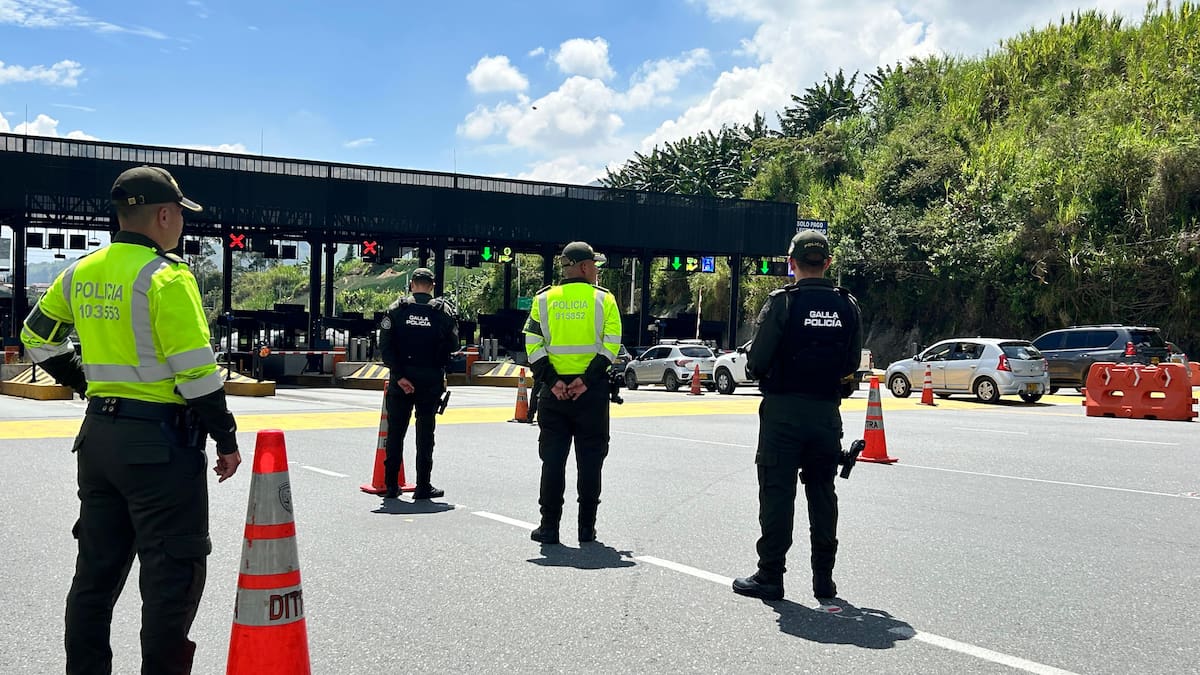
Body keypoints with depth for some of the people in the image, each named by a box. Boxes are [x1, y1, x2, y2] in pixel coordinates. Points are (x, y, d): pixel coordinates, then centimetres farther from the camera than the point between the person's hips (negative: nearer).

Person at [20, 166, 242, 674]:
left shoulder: (81, 273, 8)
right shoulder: (165, 276, -14)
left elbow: (37, 338, 20)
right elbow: (195, 370, -17)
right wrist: (226, 439, -10)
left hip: (98, 435, 8)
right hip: (160, 440, -8)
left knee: (97, 568, 16)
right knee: (174, 573, 0)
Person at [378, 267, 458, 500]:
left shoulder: (397, 309, -1)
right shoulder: (444, 310, -1)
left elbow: (385, 345, -10)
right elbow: (452, 345, 0)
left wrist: (399, 375, -11)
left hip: (401, 379, 0)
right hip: (431, 380, 0)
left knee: (395, 432, 9)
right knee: (425, 433, 7)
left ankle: (391, 485, 10)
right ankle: (423, 487, 7)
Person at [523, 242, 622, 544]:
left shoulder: (543, 299, 5)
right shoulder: (604, 299, 0)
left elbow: (533, 345, -3)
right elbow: (610, 346, -10)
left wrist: (552, 380, -7)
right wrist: (587, 380, -12)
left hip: (554, 391, 2)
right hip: (592, 393, -1)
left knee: (553, 459, 7)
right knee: (590, 459, 7)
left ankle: (549, 527, 8)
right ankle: (586, 528, 10)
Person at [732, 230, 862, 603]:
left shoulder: (782, 302, -12)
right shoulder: (847, 306, 2)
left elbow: (758, 362, -13)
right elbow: (851, 364, 6)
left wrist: (760, 373, 9)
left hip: (783, 410, -4)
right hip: (827, 411, 4)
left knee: (777, 492, 2)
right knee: (822, 493, 12)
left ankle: (770, 576, 6)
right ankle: (823, 578, 17)